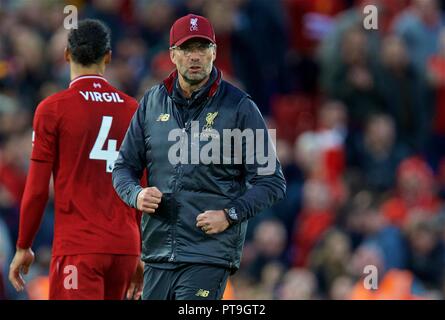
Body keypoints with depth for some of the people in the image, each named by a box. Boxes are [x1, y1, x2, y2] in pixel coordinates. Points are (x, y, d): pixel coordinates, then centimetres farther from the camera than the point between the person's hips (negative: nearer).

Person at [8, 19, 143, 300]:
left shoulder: (53, 109, -4)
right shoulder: (133, 109, 8)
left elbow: (37, 188, -4)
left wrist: (23, 247, 6)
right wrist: (139, 255, 19)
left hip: (77, 248, -5)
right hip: (125, 246, 5)